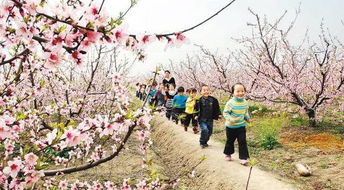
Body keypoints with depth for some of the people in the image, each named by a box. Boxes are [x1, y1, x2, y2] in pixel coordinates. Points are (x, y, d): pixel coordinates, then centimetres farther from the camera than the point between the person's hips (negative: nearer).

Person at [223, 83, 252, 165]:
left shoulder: (245, 103, -2)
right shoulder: (230, 103, -19)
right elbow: (225, 113, -16)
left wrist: (247, 118, -1)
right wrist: (230, 119, -30)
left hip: (241, 126, 3)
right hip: (231, 126, -3)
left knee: (243, 142, -2)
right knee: (230, 141, 14)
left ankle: (243, 158, 4)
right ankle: (227, 154, 37)